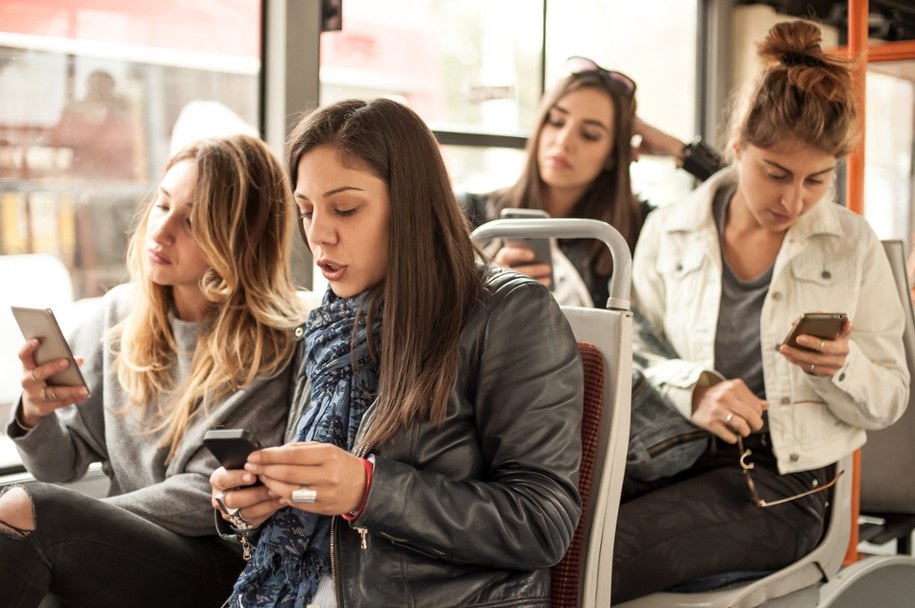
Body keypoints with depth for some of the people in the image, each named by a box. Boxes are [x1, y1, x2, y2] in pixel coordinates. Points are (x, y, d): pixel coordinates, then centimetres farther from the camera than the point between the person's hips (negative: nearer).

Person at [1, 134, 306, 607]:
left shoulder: (272, 351, -11)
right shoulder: (116, 315, 5)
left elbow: (212, 498, -13)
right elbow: (62, 466, 10)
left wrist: (59, 517, -19)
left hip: (218, 564, -5)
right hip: (125, 542, 5)